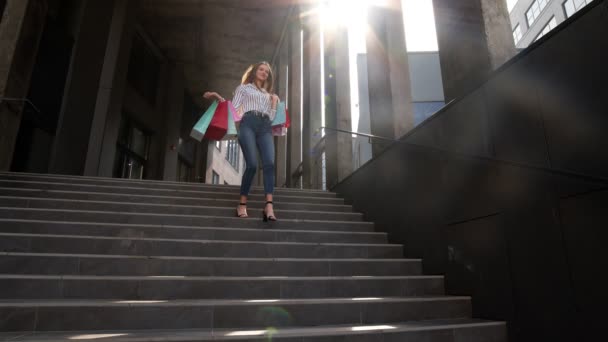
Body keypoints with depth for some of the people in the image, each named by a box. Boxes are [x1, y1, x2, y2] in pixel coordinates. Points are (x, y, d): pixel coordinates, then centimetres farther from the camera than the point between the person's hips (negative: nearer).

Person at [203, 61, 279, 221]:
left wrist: (274, 102, 17)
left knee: (269, 164, -21)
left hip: (265, 127, 3)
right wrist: (219, 98, 2)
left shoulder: (268, 95, 34)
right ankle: (242, 204, -8)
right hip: (248, 124, -3)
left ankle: (269, 207, -31)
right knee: (252, 164, -21)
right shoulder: (243, 88, 25)